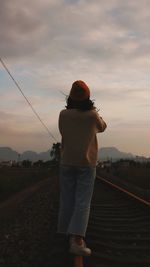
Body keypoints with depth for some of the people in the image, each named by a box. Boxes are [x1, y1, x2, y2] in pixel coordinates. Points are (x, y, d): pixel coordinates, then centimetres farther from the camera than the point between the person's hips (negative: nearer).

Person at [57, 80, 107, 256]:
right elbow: (102, 128, 15)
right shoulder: (92, 115, -6)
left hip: (67, 163, 2)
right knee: (83, 202, -5)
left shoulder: (63, 115, -5)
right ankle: (77, 239, -16)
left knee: (67, 200, 11)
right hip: (87, 164, -2)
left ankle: (67, 233, 23)